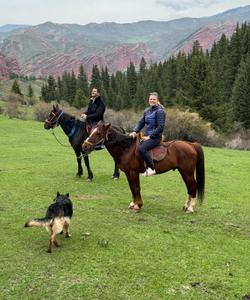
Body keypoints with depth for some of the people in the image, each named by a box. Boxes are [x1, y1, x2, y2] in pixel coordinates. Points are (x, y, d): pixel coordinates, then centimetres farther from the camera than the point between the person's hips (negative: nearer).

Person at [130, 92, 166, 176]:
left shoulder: (160, 111, -10)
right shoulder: (147, 111, 13)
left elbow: (160, 127, -15)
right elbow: (141, 122, 13)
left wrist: (150, 136, -17)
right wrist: (135, 131, -5)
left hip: (155, 137, -9)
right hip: (147, 136, 9)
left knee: (141, 148, -29)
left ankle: (151, 168, -19)